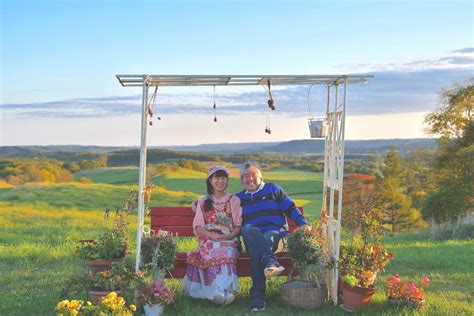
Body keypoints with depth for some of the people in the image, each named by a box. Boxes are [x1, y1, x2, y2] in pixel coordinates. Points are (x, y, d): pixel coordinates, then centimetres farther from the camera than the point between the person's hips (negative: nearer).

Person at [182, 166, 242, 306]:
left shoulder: (234, 200, 18)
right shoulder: (203, 202, 19)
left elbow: (238, 225, 9)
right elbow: (198, 227, 8)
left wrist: (230, 236, -12)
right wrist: (212, 235, -11)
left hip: (229, 240, 0)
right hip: (208, 240, 0)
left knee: (227, 254, -35)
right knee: (212, 254, -34)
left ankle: (226, 290, -48)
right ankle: (219, 290, -48)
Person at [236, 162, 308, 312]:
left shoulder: (273, 189, 19)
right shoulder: (239, 198, 25)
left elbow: (291, 208, 15)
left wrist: (302, 223, 1)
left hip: (275, 233, -1)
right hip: (252, 237, 1)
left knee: (256, 250, -38)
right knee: (247, 229, -38)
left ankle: (258, 294, -45)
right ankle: (270, 260, -56)